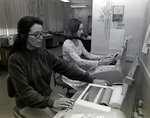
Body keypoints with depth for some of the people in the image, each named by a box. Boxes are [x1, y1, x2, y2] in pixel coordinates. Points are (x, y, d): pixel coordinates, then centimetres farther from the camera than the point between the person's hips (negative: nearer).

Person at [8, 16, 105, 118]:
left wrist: (91, 79, -14)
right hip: (29, 104, -4)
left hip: (49, 95, 4)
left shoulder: (46, 54, -3)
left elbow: (66, 68, -8)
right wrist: (52, 103, -34)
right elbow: (25, 92, -23)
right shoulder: (15, 60, -18)